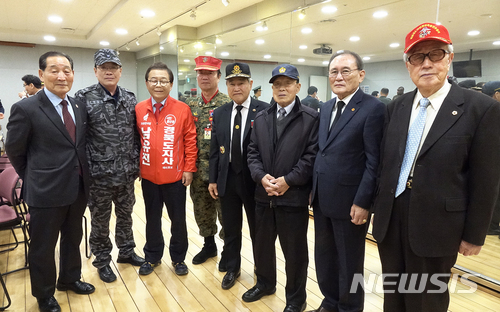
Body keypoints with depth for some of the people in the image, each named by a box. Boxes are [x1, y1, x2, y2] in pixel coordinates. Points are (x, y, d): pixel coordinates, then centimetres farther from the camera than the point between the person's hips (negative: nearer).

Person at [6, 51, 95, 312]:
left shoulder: (79, 106, 3)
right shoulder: (25, 109, -13)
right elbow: (14, 150, -3)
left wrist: (81, 175, 7)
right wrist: (33, 179, 3)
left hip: (78, 188, 5)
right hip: (46, 191, -5)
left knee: (73, 238, 22)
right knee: (43, 246, 13)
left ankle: (69, 279, 46)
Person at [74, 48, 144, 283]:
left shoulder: (130, 99, 5)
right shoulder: (83, 98, -8)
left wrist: (136, 164, 6)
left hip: (127, 173, 4)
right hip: (99, 175, -3)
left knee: (125, 215, 19)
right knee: (100, 220, 13)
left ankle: (126, 251, 40)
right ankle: (102, 261, 32)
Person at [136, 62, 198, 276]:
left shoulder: (182, 109, -7)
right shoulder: (138, 110, 0)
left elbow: (190, 140, -5)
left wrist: (189, 169, -7)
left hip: (175, 177, -2)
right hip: (148, 176, 2)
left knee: (178, 220, 11)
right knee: (152, 219, 18)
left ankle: (178, 258, 31)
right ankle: (152, 257, 36)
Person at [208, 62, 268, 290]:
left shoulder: (265, 111, -8)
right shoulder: (219, 114, 6)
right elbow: (214, 149, 8)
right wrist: (213, 179, 6)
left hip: (254, 179, -3)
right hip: (227, 179, 4)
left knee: (257, 228, 14)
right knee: (230, 228, 16)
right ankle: (232, 268, 37)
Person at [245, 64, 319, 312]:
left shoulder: (310, 118, -5)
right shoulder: (261, 118, 10)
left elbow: (312, 156, -11)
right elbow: (253, 153, 7)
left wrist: (287, 180, -17)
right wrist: (262, 176, -10)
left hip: (294, 196, -5)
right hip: (263, 195, 5)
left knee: (294, 251, 10)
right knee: (262, 244, 20)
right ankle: (265, 283, 45)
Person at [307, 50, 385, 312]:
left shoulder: (373, 108, -12)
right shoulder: (326, 108, 10)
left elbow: (374, 161, -15)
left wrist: (362, 202, -17)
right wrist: (313, 188, 9)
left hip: (349, 202, -7)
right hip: (322, 199, 7)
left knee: (349, 263, 13)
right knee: (324, 258, 20)